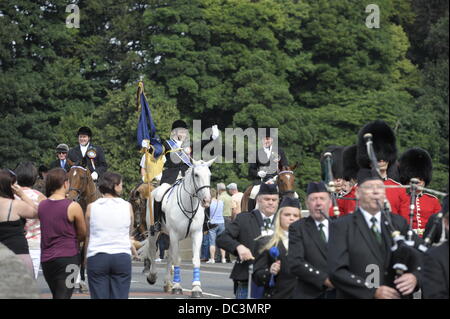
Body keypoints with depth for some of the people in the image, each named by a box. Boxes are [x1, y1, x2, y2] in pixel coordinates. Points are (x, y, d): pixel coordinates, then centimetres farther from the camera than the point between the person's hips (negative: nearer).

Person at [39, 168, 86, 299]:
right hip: (68, 257, -5)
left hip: (46, 259, 6)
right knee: (63, 296, -8)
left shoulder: (41, 205, 4)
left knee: (56, 295, 19)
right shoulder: (73, 207, -10)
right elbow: (83, 234, 1)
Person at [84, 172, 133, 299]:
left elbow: (87, 236, 7)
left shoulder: (91, 207, 0)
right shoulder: (127, 206, 0)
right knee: (120, 296, 3)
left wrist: (84, 256, 20)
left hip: (96, 257, 0)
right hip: (122, 257, 0)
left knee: (99, 296, 4)